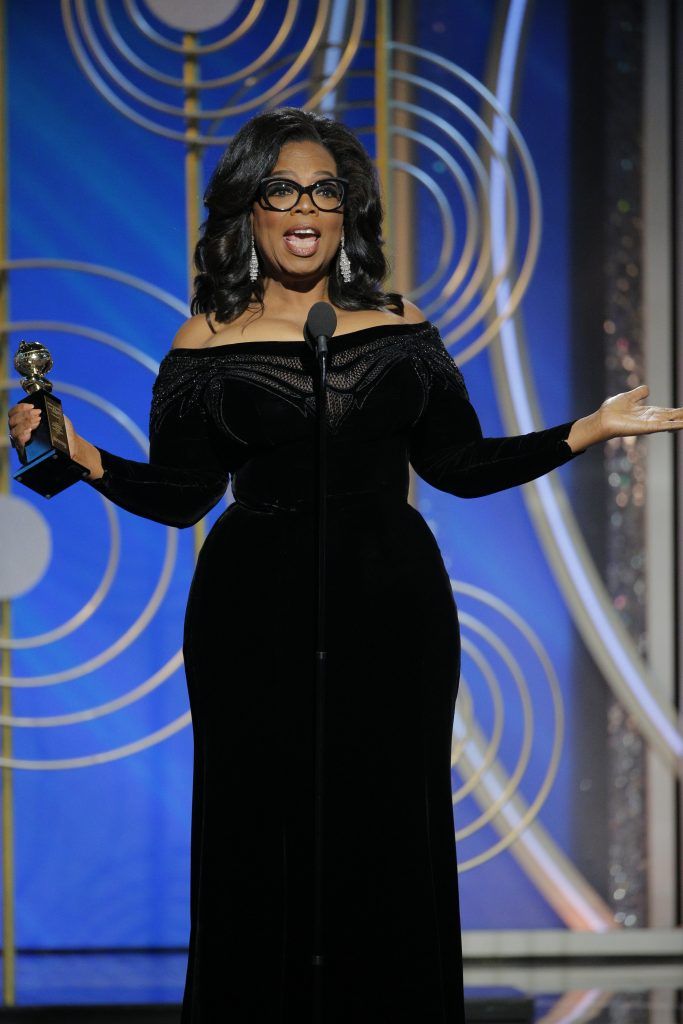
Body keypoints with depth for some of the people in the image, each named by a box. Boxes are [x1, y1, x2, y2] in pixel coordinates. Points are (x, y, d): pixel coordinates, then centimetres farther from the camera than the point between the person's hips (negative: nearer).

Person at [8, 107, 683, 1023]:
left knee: (391, 836, 1)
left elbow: (461, 464, 9)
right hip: (256, 614, -1)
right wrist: (90, 461, -14)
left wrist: (587, 432, 4)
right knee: (262, 838, 0)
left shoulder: (400, 330, 7)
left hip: (391, 604, 1)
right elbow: (181, 496, 0)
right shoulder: (207, 345, 2)